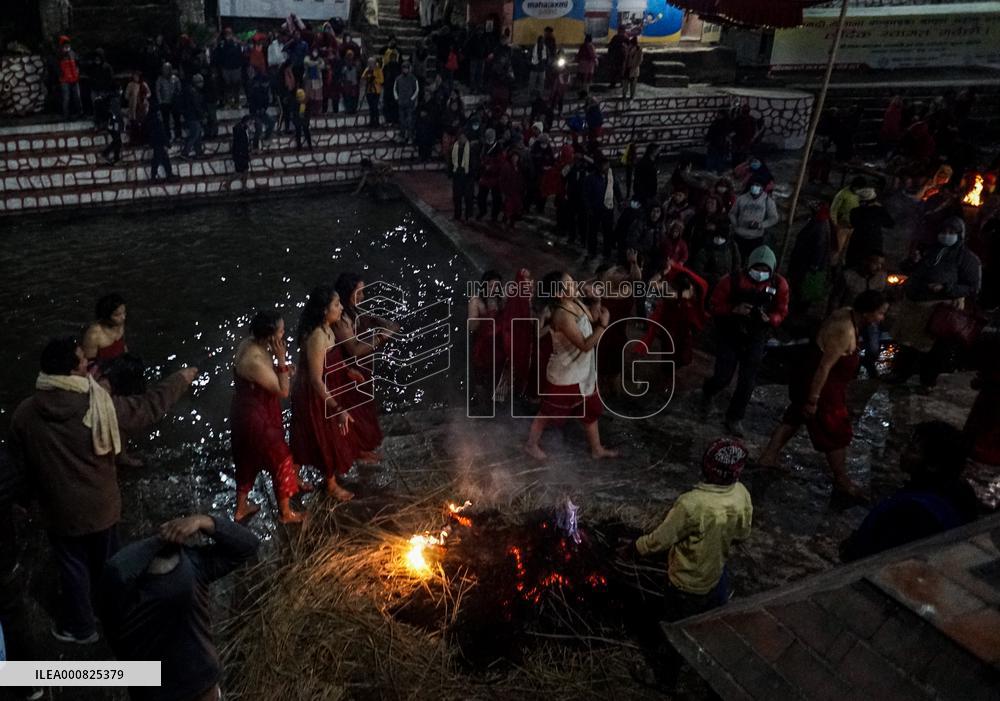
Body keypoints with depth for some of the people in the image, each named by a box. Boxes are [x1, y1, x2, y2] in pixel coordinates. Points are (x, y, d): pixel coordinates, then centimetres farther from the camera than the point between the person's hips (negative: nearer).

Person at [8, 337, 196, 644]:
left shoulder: (24, 414, -17)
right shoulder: (102, 406, -24)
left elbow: (19, 460, -2)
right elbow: (149, 406, -9)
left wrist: (40, 491, 17)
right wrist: (180, 379, 5)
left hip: (60, 510, 0)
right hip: (101, 505, 0)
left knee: (73, 567, 19)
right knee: (107, 562, 23)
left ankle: (80, 627, 37)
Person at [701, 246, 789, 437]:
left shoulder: (779, 285, -12)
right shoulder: (732, 281, -20)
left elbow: (781, 313, -1)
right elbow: (714, 306, -12)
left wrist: (769, 318, -24)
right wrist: (735, 309, -29)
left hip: (755, 340, 2)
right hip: (729, 336, -2)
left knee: (747, 382, 3)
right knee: (723, 377, 1)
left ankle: (734, 418, 24)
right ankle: (707, 391, 38)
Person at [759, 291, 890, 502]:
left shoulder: (847, 314, -3)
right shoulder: (846, 332, -31)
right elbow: (825, 367, -28)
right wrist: (813, 400, -22)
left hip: (807, 376, 9)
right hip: (822, 386, -9)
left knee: (795, 416, 24)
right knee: (837, 433, 8)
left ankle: (769, 456, 35)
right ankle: (842, 483, 25)